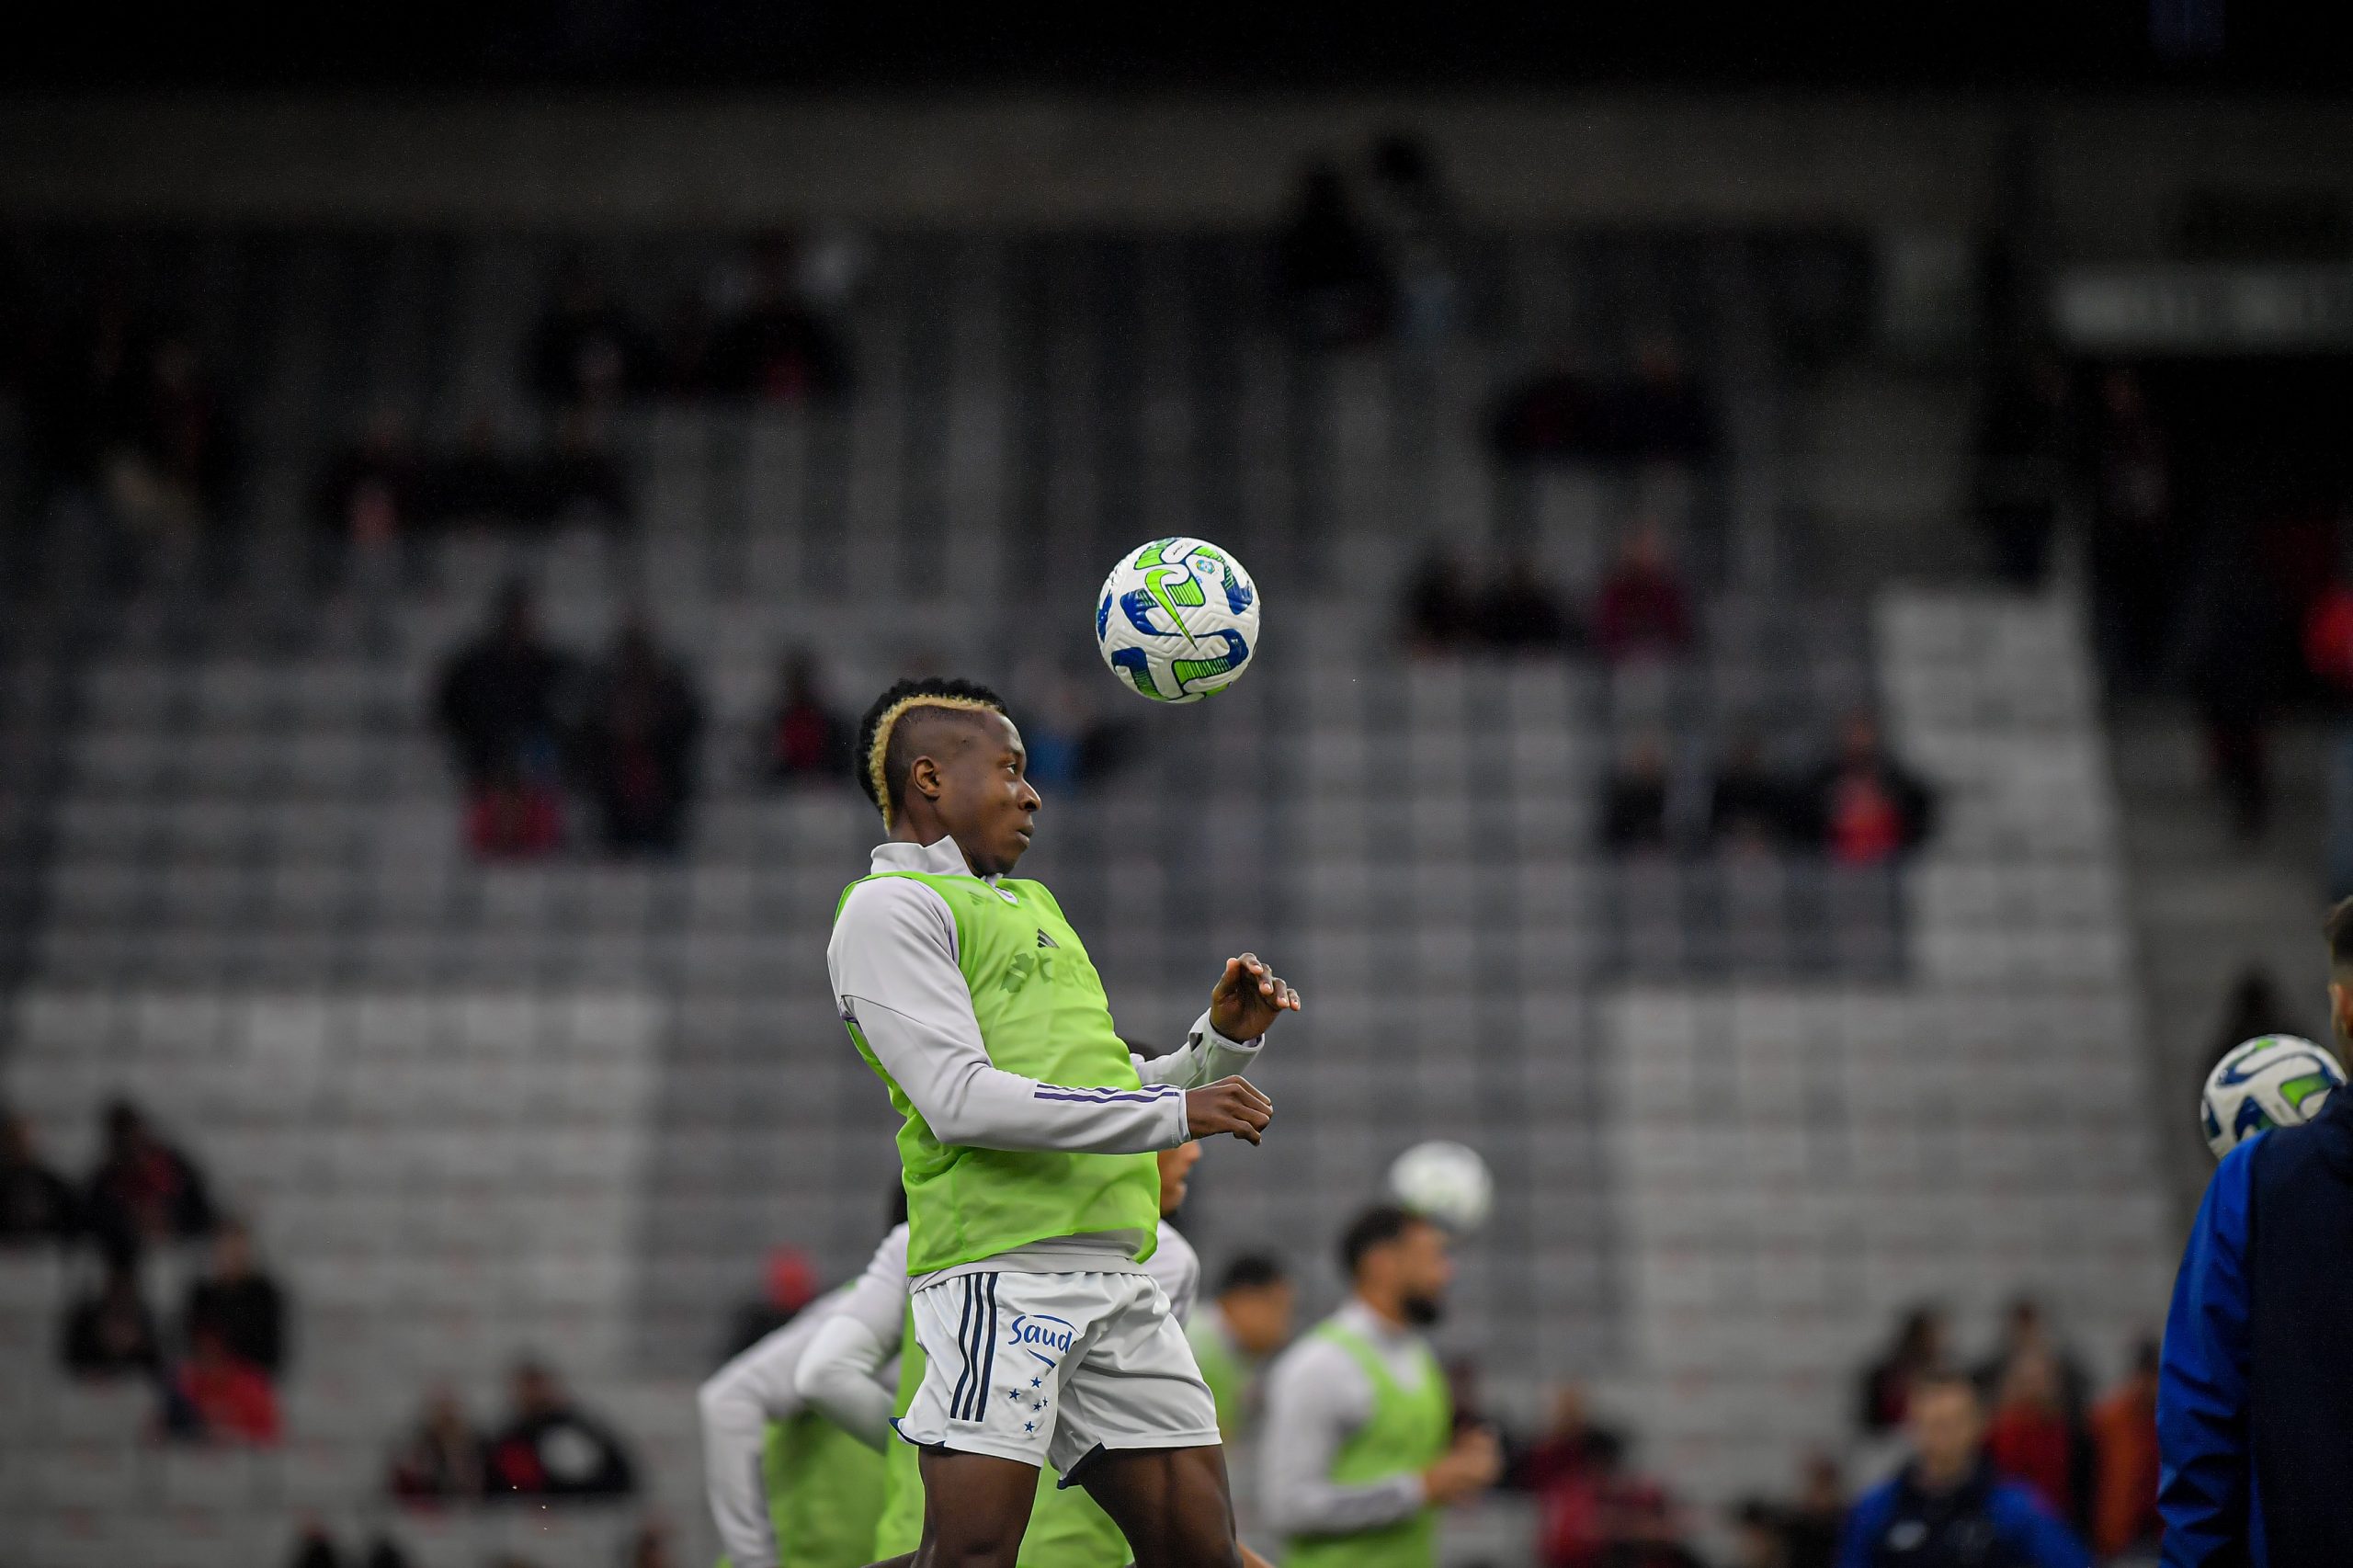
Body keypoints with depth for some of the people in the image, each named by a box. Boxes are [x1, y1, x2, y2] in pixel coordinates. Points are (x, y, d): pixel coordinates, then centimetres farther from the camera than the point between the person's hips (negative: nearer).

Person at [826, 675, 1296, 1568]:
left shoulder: (1031, 905, 29)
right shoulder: (891, 906, 0)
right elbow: (961, 1101, -13)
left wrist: (1224, 1040, 14)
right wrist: (1170, 1115, -14)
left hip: (1116, 1276, 8)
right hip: (1000, 1267, -8)